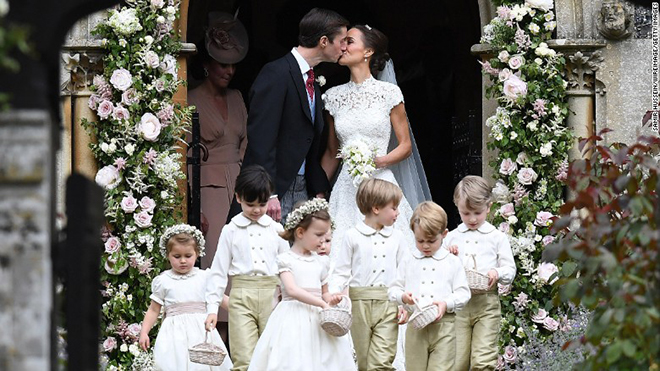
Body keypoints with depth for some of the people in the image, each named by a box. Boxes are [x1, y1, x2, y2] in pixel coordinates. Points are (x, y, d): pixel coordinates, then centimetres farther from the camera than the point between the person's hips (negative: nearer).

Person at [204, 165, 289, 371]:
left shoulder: (276, 229, 10)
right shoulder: (231, 231, 6)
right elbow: (219, 271, 7)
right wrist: (212, 307, 1)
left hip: (272, 294, 2)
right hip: (242, 295, -2)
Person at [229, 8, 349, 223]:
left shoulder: (313, 85, 17)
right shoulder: (276, 74, -12)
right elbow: (260, 137, -18)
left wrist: (319, 190, 14)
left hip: (302, 190, 8)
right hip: (274, 191, -8)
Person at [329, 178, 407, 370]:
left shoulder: (396, 237, 10)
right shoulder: (353, 236, 3)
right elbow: (342, 272, 4)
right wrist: (332, 293, -10)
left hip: (388, 305, 1)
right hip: (360, 304, -1)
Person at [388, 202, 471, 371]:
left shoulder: (452, 262, 4)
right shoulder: (409, 261, 10)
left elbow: (463, 293, 3)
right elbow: (394, 289, 12)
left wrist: (446, 304, -15)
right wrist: (403, 297, -11)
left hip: (443, 325, -2)